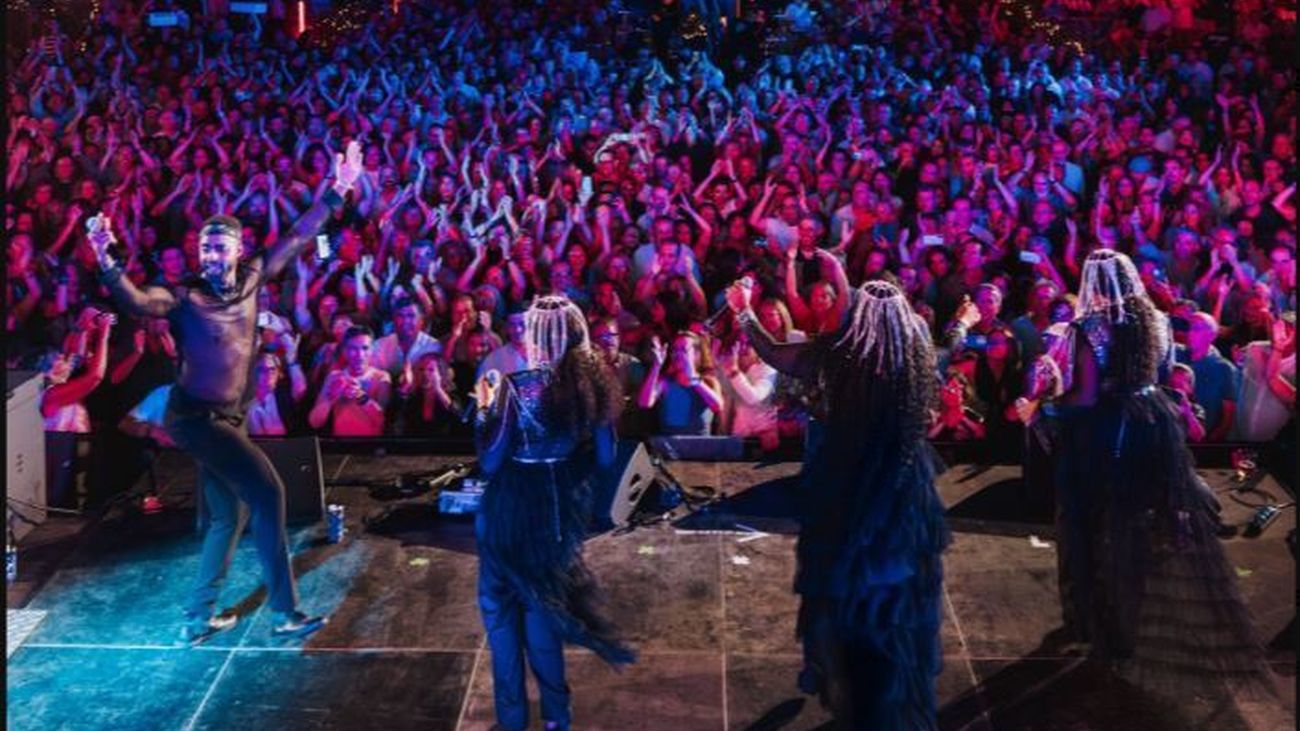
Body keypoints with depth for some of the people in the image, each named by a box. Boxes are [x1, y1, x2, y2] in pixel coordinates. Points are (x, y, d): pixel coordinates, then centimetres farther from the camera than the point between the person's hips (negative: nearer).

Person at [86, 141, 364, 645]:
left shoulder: (251, 280, 3)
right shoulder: (186, 297, -12)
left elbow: (296, 240, 6)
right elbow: (138, 303, -31)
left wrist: (336, 193, 3)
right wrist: (107, 264, -47)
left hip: (226, 417, 7)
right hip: (196, 416, -7)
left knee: (227, 518, 14)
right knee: (268, 492, -13)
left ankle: (198, 619, 26)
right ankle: (285, 611, -5)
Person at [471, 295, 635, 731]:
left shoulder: (517, 388, -21)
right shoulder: (596, 383, -7)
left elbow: (490, 462, -16)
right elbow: (605, 457, 2)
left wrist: (484, 408, -6)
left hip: (512, 510, -5)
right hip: (564, 507, 5)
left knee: (501, 605, 15)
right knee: (541, 603, 22)